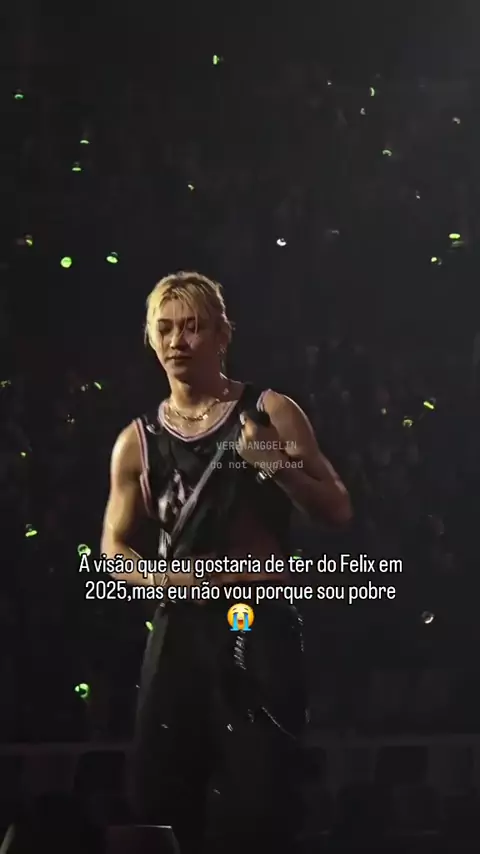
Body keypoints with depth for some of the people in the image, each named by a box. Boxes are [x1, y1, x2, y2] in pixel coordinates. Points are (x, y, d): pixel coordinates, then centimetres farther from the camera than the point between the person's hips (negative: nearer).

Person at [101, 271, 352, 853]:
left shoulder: (270, 414, 1)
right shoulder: (137, 443, 8)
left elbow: (338, 511, 0)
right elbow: (114, 548, 13)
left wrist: (281, 469, -18)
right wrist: (161, 577, -8)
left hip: (262, 628, -3)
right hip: (181, 629, 3)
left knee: (256, 807, -6)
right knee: (161, 797, 4)